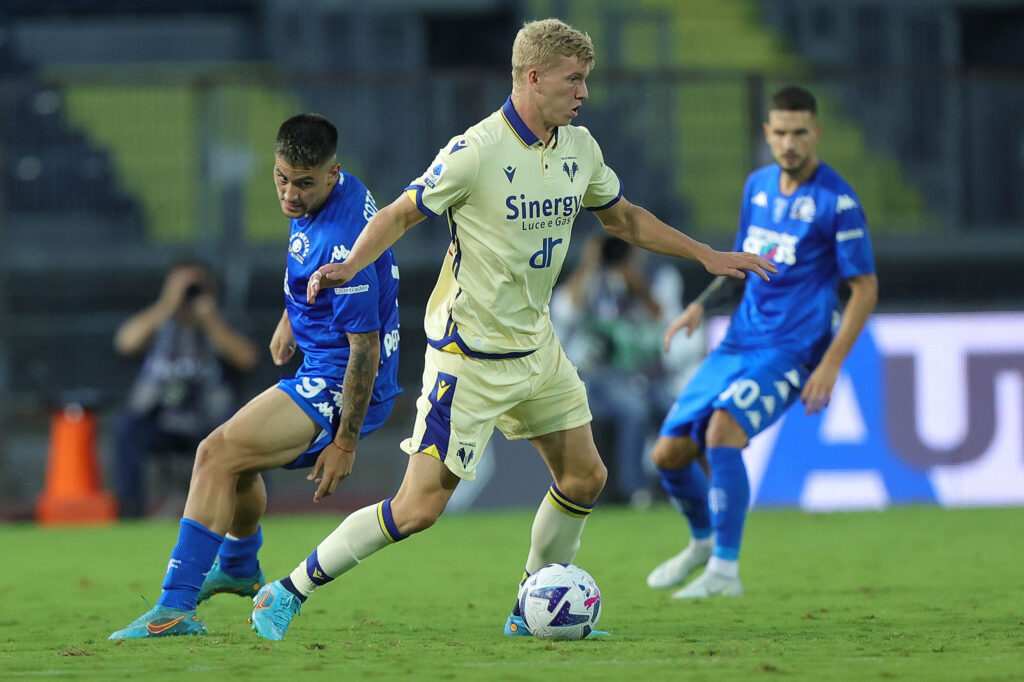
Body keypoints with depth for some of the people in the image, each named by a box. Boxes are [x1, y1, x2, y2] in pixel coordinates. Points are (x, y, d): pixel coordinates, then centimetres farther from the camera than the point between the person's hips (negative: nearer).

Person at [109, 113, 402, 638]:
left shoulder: (343, 239, -30)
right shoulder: (314, 201, -1)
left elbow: (365, 344, -26)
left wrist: (345, 442, -23)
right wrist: (291, 318, 31)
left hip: (342, 386, -10)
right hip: (320, 370, 10)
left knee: (218, 456, -20)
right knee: (236, 457, 28)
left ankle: (175, 609, -21)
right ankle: (238, 570, 55)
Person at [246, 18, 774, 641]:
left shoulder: (579, 147, 3)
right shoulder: (476, 152, -19)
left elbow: (622, 216, 19)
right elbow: (402, 214, -11)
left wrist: (706, 255, 17)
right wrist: (350, 265, -27)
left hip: (536, 344, 8)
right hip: (470, 353, -8)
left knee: (584, 477, 8)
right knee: (421, 506, -9)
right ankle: (289, 594, 2)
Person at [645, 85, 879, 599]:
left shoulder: (837, 202, -11)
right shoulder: (758, 185, 10)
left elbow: (865, 289, -10)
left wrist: (831, 365, -17)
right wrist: (702, 304, 7)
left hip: (792, 351, -7)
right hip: (739, 343, 7)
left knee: (722, 427, -30)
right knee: (669, 452, 2)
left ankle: (725, 569, -23)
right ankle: (703, 541, 31)